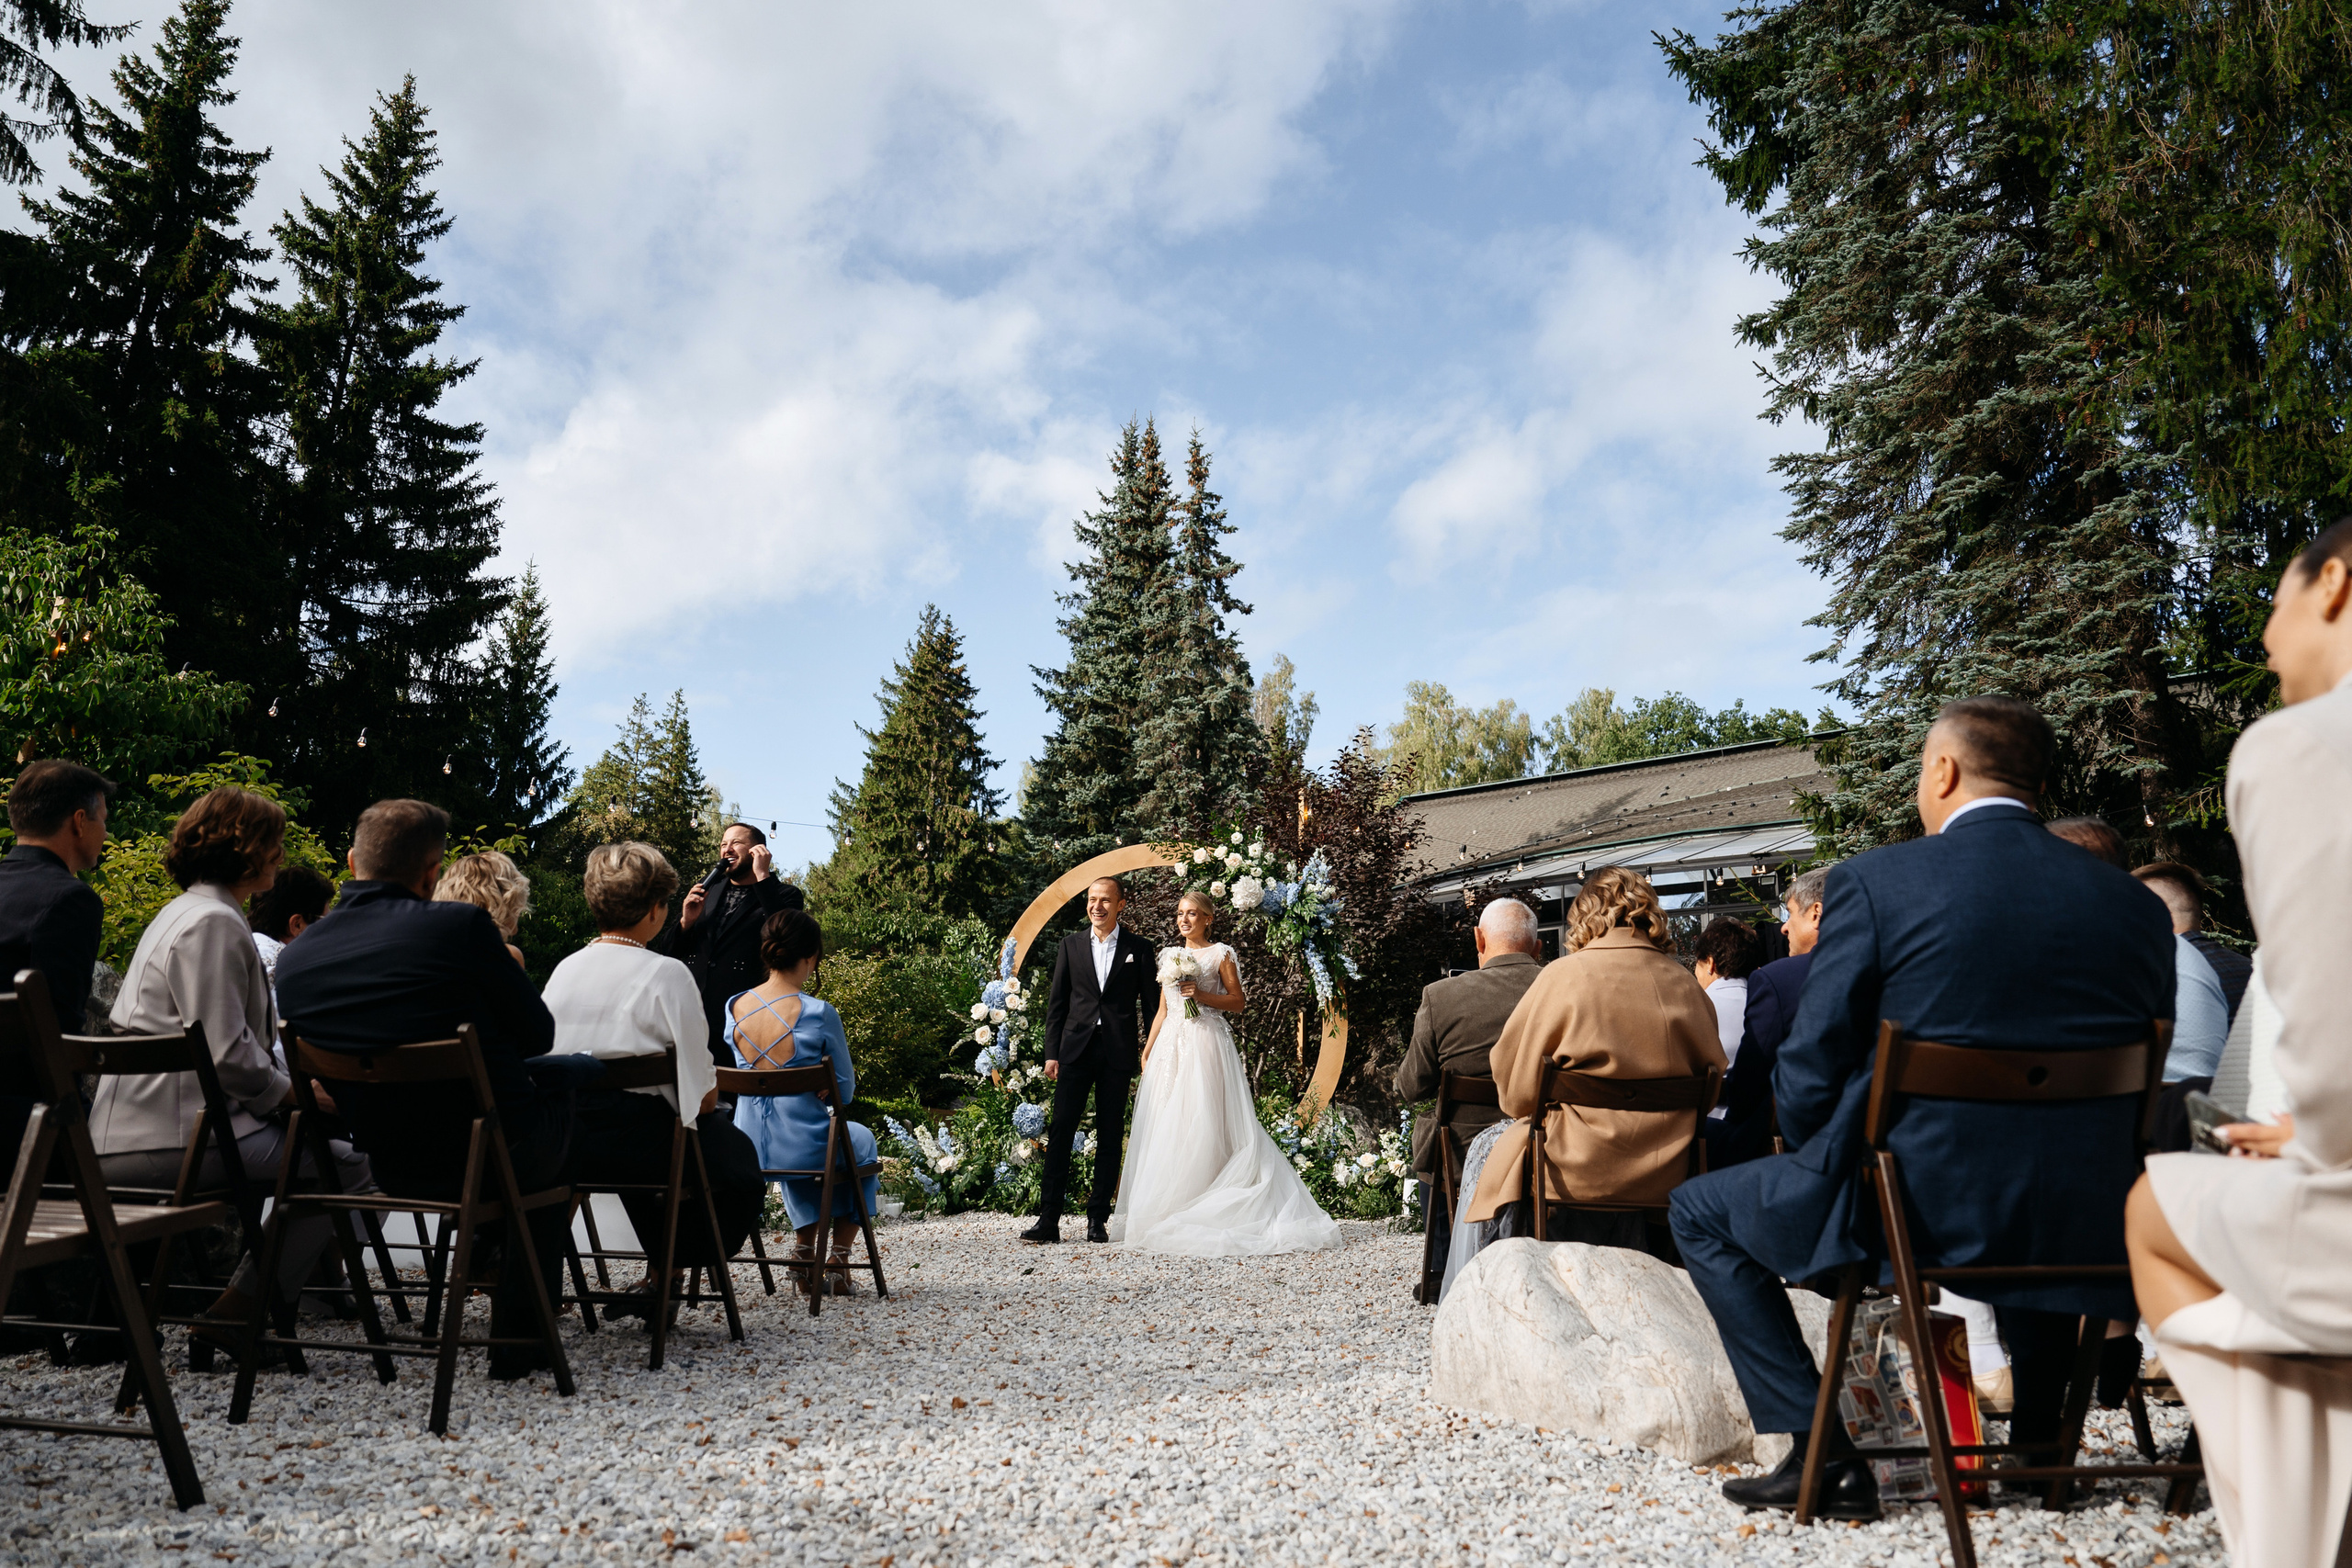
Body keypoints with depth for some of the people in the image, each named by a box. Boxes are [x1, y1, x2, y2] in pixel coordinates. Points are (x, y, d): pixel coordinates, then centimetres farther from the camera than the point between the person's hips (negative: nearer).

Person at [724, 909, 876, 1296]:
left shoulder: (735, 1008, -5)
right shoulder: (819, 1013, -19)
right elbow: (845, 1092, -8)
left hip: (749, 1149, 4)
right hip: (802, 1147, -4)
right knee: (860, 1140, 32)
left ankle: (805, 1247, 36)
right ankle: (838, 1258, 30)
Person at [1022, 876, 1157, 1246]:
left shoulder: (1138, 948, 6)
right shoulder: (1071, 945, 9)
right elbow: (1057, 1002, 9)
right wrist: (1051, 1052, 2)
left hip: (1118, 1053, -1)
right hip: (1075, 1050, 1)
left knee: (1110, 1138, 4)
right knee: (1060, 1132, -5)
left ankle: (1098, 1219, 12)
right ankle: (1049, 1220, -3)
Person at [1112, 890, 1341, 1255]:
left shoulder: (1220, 954, 2)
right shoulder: (1170, 957, 17)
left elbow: (1238, 1001, -1)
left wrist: (1202, 995, -13)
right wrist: (1147, 1050, 13)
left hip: (1206, 1045, -5)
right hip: (1171, 1045, 5)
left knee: (1203, 1124, -9)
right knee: (1164, 1125, 1)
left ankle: (1204, 1213, -6)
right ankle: (1164, 1213, 5)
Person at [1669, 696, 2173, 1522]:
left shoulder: (1874, 881, -10)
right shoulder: (2138, 905, 4)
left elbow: (1809, 1074, -8)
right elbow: (2138, 1096, 11)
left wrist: (1819, 1165, 12)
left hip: (1918, 1206, -5)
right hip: (2089, 1228, 5)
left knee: (1701, 1211, 18)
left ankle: (1823, 1455, 10)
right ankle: (2039, 1438, 43)